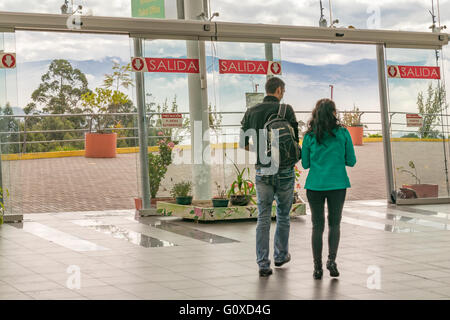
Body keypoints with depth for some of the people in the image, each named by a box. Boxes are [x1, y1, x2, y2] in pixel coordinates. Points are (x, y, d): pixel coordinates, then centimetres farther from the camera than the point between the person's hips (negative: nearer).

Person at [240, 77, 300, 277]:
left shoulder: (251, 112, 3)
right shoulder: (286, 110, -7)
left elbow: (244, 144, 6)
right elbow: (294, 141, -10)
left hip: (262, 171, 2)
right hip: (284, 170, -2)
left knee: (263, 218, 5)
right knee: (283, 215, 16)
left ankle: (263, 263, -1)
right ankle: (280, 255, 29)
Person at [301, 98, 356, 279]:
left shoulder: (309, 136, -2)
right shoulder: (343, 133, -3)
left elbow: (305, 164, 4)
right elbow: (351, 161, 2)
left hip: (315, 185, 1)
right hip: (337, 184, -1)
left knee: (317, 225, 8)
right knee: (334, 224, 12)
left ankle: (317, 267, 7)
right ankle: (332, 259, -5)